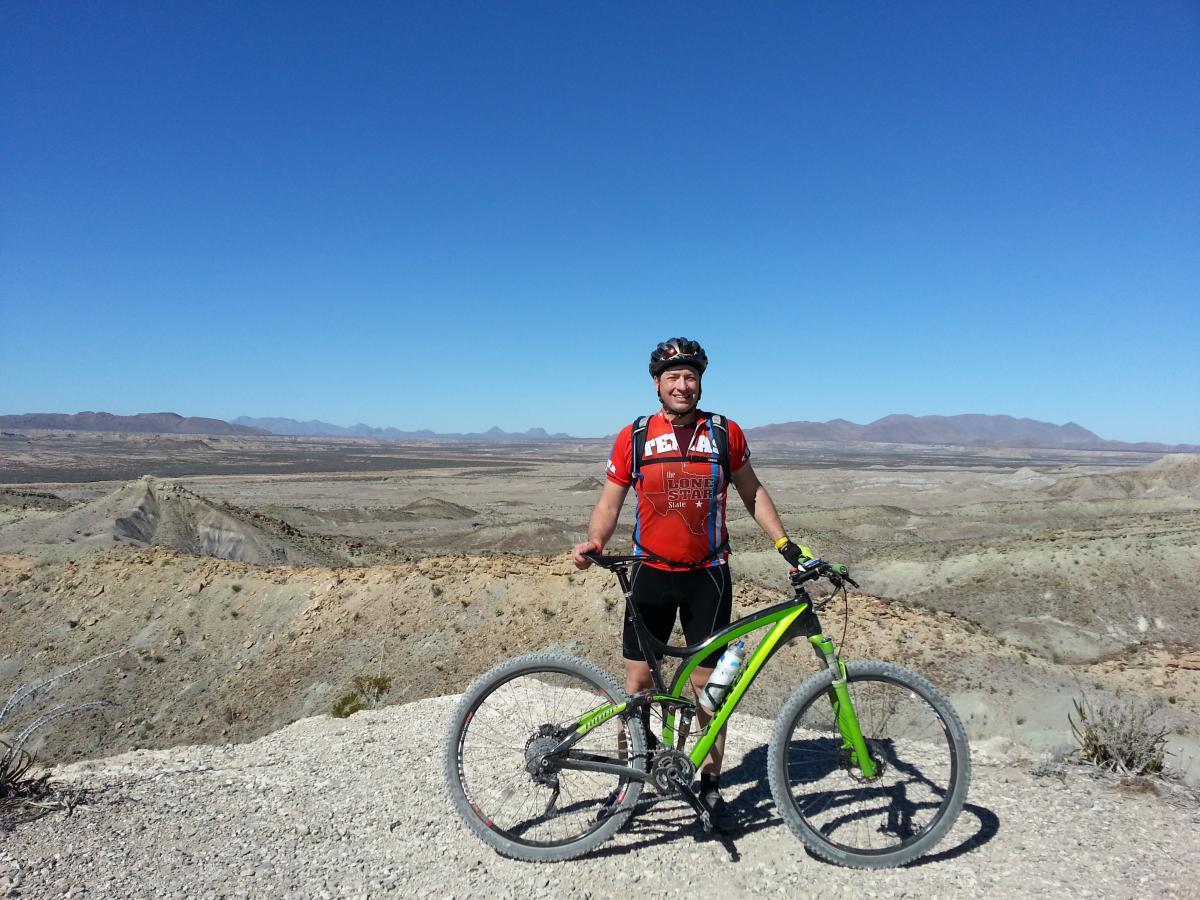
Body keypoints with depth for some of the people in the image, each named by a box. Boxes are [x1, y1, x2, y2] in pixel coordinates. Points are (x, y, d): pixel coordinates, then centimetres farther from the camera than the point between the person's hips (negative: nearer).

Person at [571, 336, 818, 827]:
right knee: (637, 679, 5)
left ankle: (710, 782, 26)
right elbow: (610, 501, 2)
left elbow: (751, 491, 11)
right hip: (651, 573, 0)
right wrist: (593, 543, -16)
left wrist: (784, 542, 2)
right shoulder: (633, 437, -2)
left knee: (707, 684, 6)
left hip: (707, 575, 0)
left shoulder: (725, 433, -1)